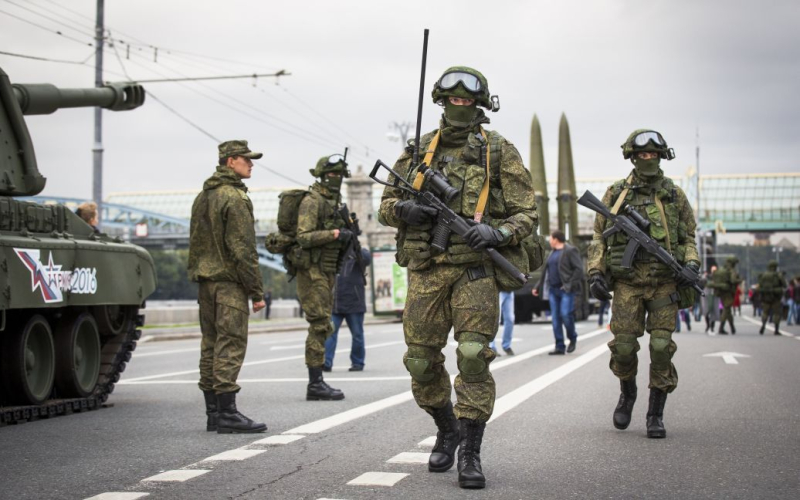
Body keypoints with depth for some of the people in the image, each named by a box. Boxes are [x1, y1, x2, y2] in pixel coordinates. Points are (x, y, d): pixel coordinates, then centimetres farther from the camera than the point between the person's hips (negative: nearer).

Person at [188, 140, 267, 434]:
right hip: (229, 282, -9)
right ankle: (227, 414, -10)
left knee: (210, 344, 9)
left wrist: (197, 276, 20)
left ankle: (213, 412, 13)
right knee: (230, 345, -9)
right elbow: (243, 249, -16)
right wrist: (256, 291, -14)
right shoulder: (234, 197, -12)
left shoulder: (202, 196, 16)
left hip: (205, 280, 9)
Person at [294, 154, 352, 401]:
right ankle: (315, 384, -8)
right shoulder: (311, 201, -12)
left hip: (326, 271, 9)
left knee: (322, 327, 9)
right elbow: (303, 237, -21)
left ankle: (317, 382, 13)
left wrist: (348, 236, 7)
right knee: (319, 326, -11)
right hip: (312, 271, -9)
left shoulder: (334, 202, 17)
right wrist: (336, 234, -25)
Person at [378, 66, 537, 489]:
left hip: (475, 269, -3)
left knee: (473, 357, -13)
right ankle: (447, 430, 30)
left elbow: (527, 213, 1)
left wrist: (497, 233, -19)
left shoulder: (499, 151, 3)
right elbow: (386, 205, 15)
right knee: (422, 363, 5)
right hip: (426, 269, 3)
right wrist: (405, 209, -9)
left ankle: (469, 453, -3)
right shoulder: (420, 149, 11)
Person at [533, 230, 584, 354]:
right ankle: (559, 346, 5)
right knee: (556, 318, 3)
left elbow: (579, 269, -12)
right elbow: (546, 272, 23)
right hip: (553, 289, 7)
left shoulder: (570, 251, -5)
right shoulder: (553, 253, 19)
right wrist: (538, 287, 21)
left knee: (565, 314, -14)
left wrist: (570, 285, -17)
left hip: (566, 290, -7)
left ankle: (572, 338, 11)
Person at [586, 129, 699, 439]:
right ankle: (627, 393, 26)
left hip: (664, 282, 0)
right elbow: (599, 237, 11)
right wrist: (595, 273, 1)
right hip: (627, 282, 0)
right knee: (624, 345, -5)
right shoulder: (616, 194, 8)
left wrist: (692, 263, -3)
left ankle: (656, 415, 4)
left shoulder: (674, 195, 10)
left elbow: (688, 236, 15)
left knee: (661, 348, -6)